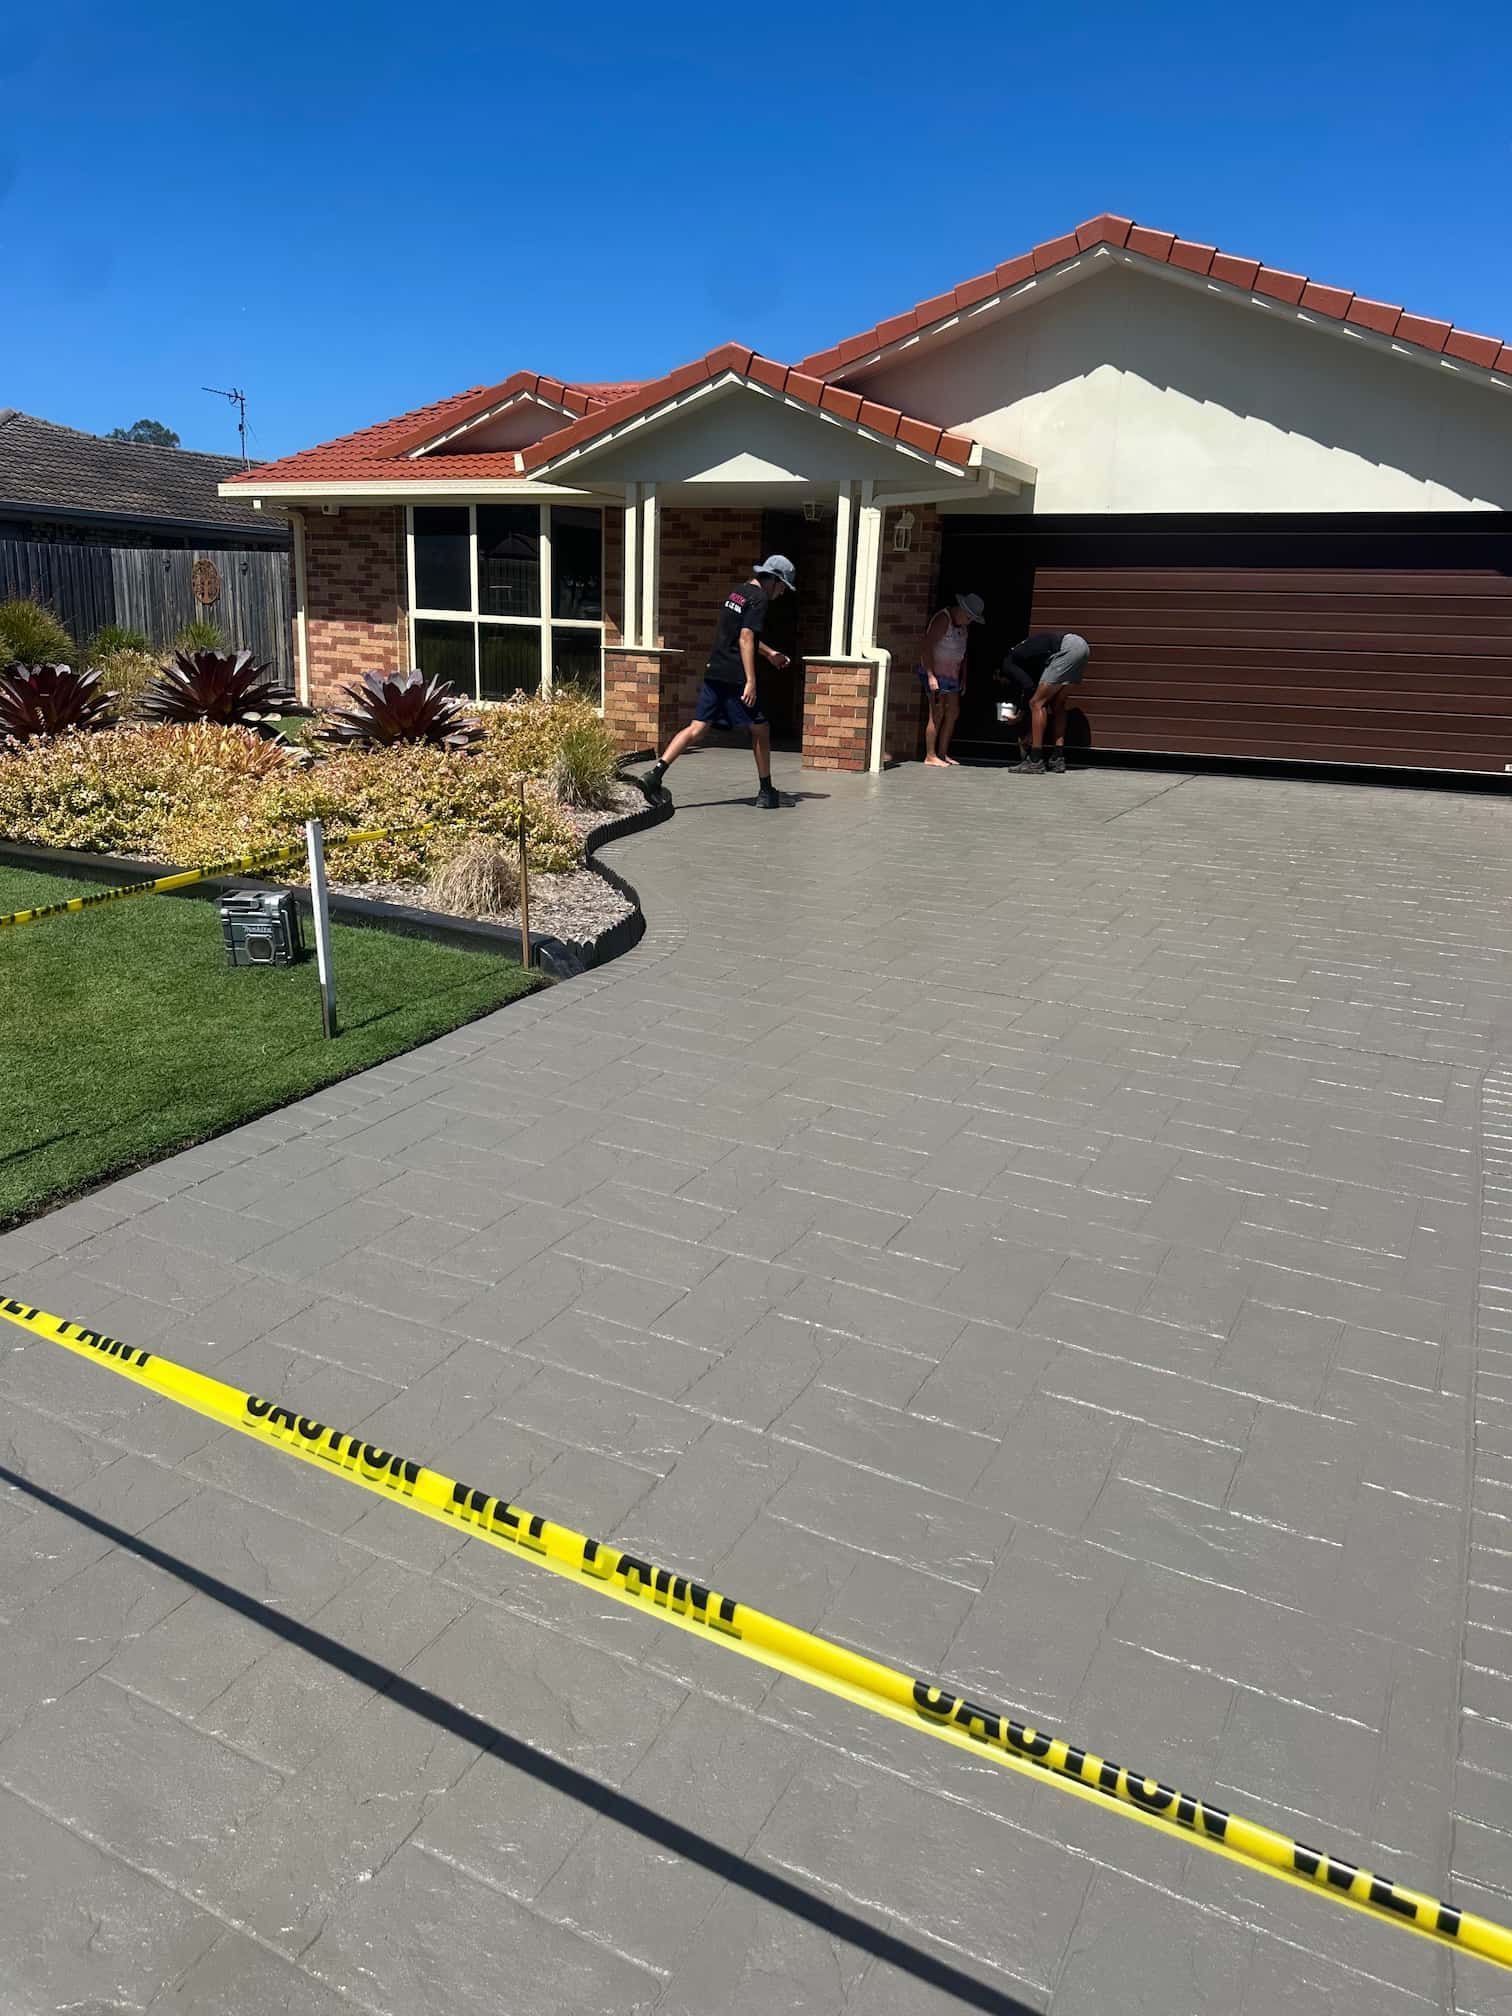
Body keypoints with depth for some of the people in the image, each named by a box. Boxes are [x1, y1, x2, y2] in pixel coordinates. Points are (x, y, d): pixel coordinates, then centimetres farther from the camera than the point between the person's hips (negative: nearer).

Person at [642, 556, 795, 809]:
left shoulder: (737, 591, 20)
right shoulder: (758, 598, -8)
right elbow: (745, 640, -18)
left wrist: (769, 653, 44)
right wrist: (750, 680, -21)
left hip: (714, 674, 8)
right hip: (735, 678, -8)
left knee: (697, 728, 3)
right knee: (760, 730, 6)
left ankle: (656, 772, -11)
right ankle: (766, 792, 15)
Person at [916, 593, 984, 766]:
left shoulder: (964, 626, 12)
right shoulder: (943, 619, -15)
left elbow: (963, 652, 20)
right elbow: (927, 646, -21)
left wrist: (964, 678, 15)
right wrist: (931, 675, -26)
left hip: (951, 673, 9)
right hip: (935, 672, -9)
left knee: (953, 712, 7)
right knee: (937, 713, -10)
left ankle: (942, 753, 13)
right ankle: (930, 756, -5)